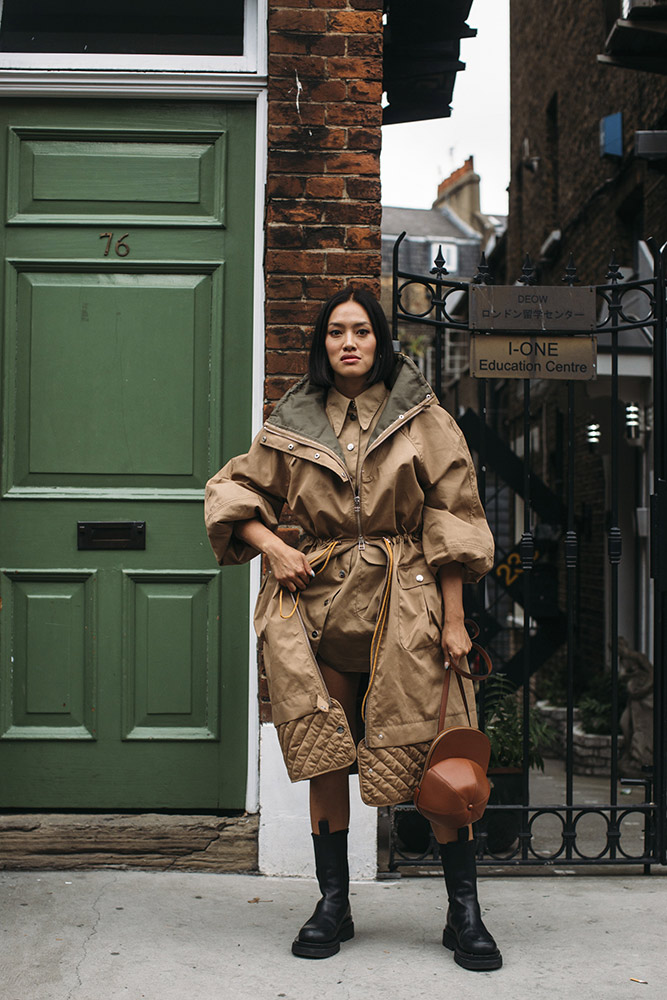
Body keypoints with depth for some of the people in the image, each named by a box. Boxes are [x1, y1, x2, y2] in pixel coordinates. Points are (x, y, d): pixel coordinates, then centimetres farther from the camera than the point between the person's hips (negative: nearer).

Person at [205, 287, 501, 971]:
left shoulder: (426, 423, 2)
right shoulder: (292, 426, 7)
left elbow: (453, 524, 1)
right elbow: (232, 489, 15)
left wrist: (454, 619, -4)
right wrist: (272, 545, -3)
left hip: (406, 605, -2)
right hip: (318, 600, 2)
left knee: (435, 756, -3)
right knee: (325, 756, 5)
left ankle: (464, 913, 10)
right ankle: (332, 904, 18)